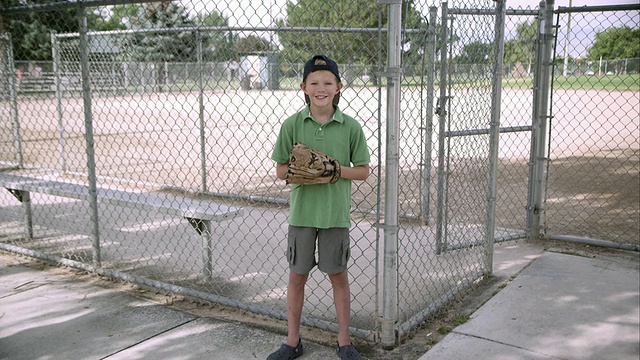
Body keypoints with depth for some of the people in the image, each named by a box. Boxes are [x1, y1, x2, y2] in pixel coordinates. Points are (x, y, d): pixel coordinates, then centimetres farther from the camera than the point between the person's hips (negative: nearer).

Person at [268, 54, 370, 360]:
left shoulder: (350, 127, -3)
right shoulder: (292, 124, -2)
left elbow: (363, 171, 2)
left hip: (336, 213, -1)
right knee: (297, 276, 11)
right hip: (301, 211, 1)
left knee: (338, 276, 10)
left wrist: (335, 170, -15)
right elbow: (281, 169, 3)